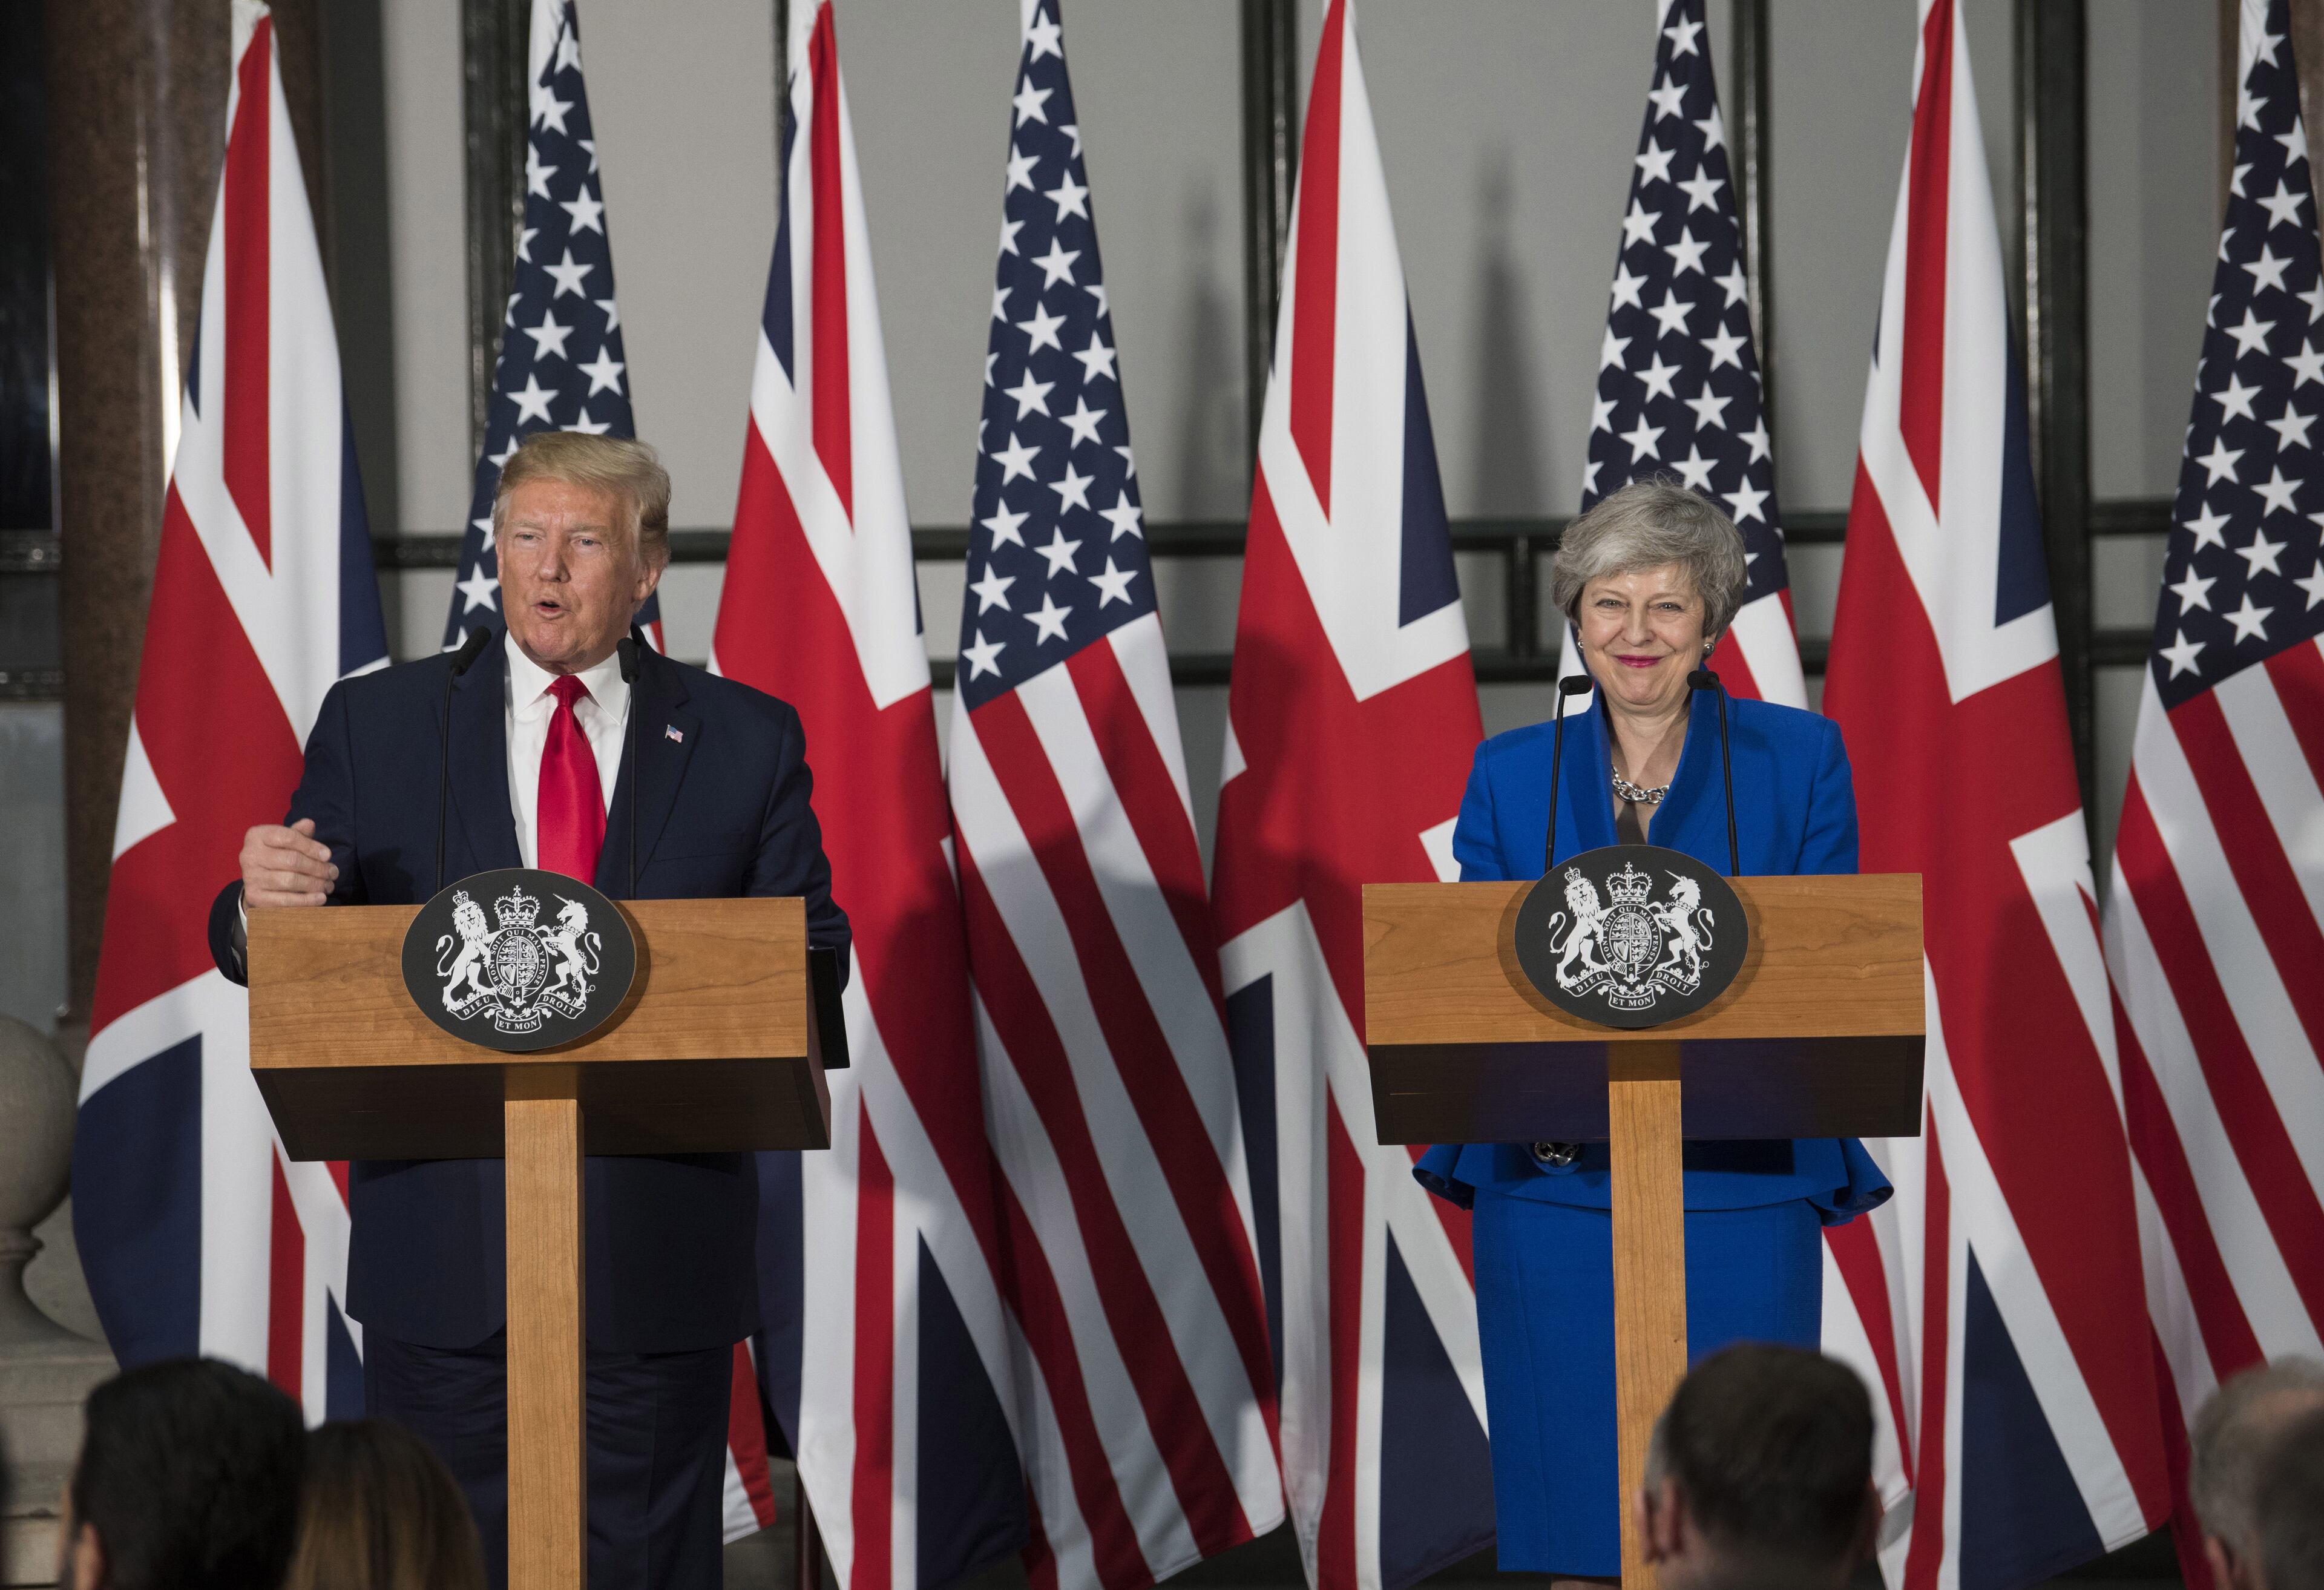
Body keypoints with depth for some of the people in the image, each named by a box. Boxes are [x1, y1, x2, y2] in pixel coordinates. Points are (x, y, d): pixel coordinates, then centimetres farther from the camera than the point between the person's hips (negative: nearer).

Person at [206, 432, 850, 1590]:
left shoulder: (748, 741, 8)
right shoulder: (374, 723, 7)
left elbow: (814, 951, 4)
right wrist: (263, 905, -21)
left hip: (661, 1238, 0)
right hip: (444, 1234, 0)